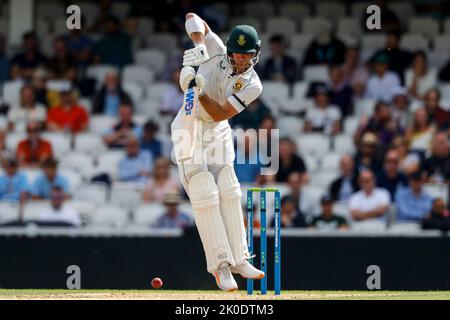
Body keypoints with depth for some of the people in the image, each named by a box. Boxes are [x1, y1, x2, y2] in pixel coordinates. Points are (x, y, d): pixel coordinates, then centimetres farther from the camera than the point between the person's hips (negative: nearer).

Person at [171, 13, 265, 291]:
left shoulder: (253, 86, -12)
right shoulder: (216, 52, -13)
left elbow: (219, 113, -20)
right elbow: (192, 18, -7)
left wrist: (200, 91, -35)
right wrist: (198, 45, -26)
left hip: (218, 132, 3)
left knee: (228, 193, 1)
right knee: (204, 195, -11)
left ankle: (238, 258, 9)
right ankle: (220, 264, -11)